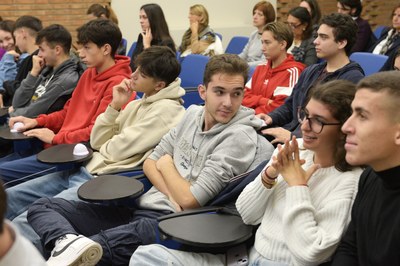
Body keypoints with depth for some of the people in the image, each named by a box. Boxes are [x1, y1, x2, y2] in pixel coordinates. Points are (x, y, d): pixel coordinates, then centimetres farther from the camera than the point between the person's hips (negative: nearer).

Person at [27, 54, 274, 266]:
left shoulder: (240, 137, -14)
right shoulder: (193, 113, 10)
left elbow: (189, 199, -18)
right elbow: (150, 163, 13)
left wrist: (167, 164, 2)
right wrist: (173, 195, -8)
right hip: (138, 207, 9)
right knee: (42, 206, -3)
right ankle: (71, 243, -31)